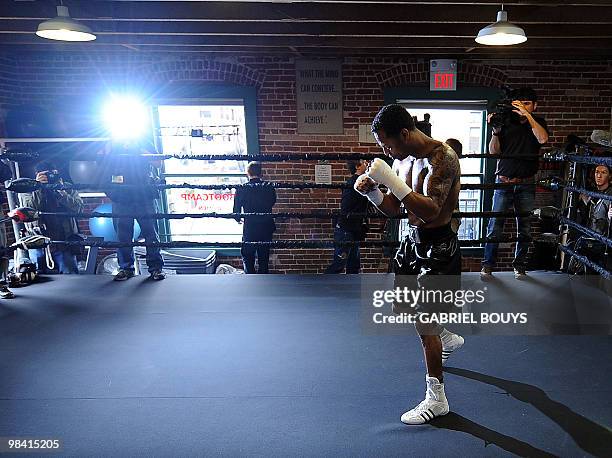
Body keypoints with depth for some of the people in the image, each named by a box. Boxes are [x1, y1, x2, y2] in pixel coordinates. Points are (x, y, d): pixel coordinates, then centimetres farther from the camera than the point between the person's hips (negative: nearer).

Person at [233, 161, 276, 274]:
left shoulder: (241, 189, -10)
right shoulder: (269, 188, -3)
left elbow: (236, 209, -4)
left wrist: (239, 219, 17)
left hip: (249, 230, -3)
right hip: (266, 229, 3)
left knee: (248, 260, 11)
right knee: (264, 260, 15)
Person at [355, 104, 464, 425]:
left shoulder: (441, 157, -20)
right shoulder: (401, 161, 5)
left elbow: (430, 210, -31)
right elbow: (394, 209, 10)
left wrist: (392, 181, -35)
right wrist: (372, 192, -8)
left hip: (437, 247, -9)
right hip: (413, 241, 9)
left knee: (424, 321, -4)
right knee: (402, 307, 20)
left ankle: (436, 398, 15)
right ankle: (448, 339, 48)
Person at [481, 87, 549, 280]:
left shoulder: (537, 122, 10)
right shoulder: (506, 122, 5)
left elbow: (542, 138, -12)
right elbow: (493, 151, 1)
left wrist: (527, 115, -17)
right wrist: (495, 131, -14)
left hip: (526, 184, 2)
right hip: (504, 182, -1)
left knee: (525, 228, 5)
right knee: (495, 225, -5)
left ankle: (519, 265, 15)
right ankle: (488, 265, 3)